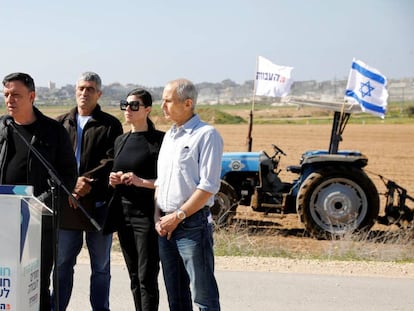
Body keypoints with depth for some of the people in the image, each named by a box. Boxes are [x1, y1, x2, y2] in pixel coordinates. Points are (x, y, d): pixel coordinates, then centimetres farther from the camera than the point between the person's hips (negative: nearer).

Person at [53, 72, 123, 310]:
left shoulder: (110, 125, 3)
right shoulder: (61, 123, 11)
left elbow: (112, 161, -8)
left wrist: (87, 182, -20)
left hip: (98, 203, -2)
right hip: (66, 202, 2)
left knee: (101, 267, 8)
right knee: (62, 264, 10)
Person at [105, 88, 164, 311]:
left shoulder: (158, 140, -6)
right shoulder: (120, 141, 14)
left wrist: (141, 181, -21)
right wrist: (114, 181, 2)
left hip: (147, 215, -7)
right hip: (123, 213, 7)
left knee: (147, 277, -6)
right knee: (134, 276, 12)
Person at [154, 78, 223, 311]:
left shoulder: (206, 135, -9)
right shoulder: (169, 135, 16)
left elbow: (209, 186, -15)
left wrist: (178, 216, -14)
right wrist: (157, 215, 6)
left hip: (193, 224, -8)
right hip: (165, 225, 8)